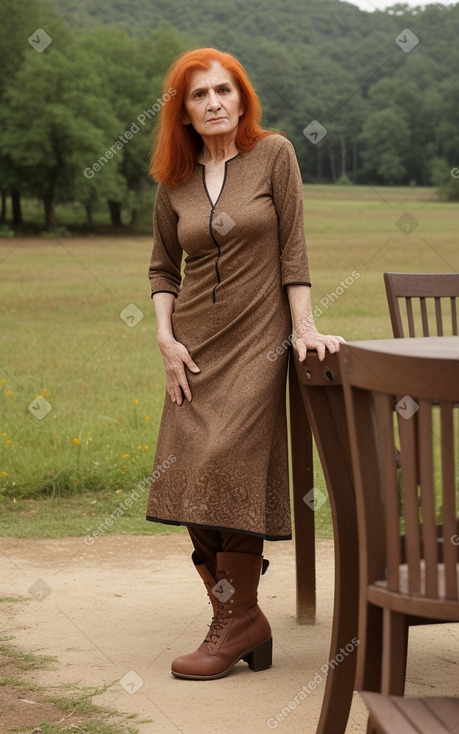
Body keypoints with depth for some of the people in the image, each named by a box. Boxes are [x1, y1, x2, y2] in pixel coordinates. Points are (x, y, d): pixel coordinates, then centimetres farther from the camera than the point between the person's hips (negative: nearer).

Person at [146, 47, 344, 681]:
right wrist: (166, 338, 3)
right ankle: (238, 622, 7)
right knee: (192, 478, -3)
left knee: (229, 467, -15)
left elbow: (293, 248, -3)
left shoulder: (273, 154, -2)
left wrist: (305, 327, -9)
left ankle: (238, 622, -7)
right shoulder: (174, 182, 8)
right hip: (195, 345, 4)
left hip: (257, 339, -4)